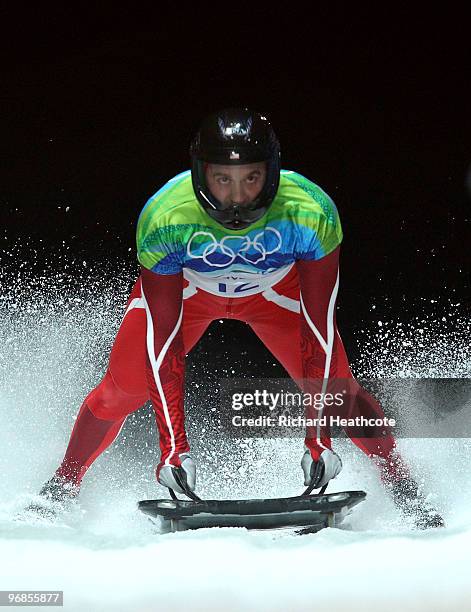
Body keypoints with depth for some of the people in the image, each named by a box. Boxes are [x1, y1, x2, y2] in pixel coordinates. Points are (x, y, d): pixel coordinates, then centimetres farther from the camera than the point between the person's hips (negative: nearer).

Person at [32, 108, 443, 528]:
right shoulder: (163, 219, -37)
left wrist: (319, 435, -33)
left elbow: (319, 328, -30)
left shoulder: (311, 213, -37)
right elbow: (163, 338, -32)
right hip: (181, 287, 0)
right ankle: (61, 488, 12)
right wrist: (173, 444, -35)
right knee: (122, 389, -11)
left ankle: (403, 486, 11)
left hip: (276, 290, 0)